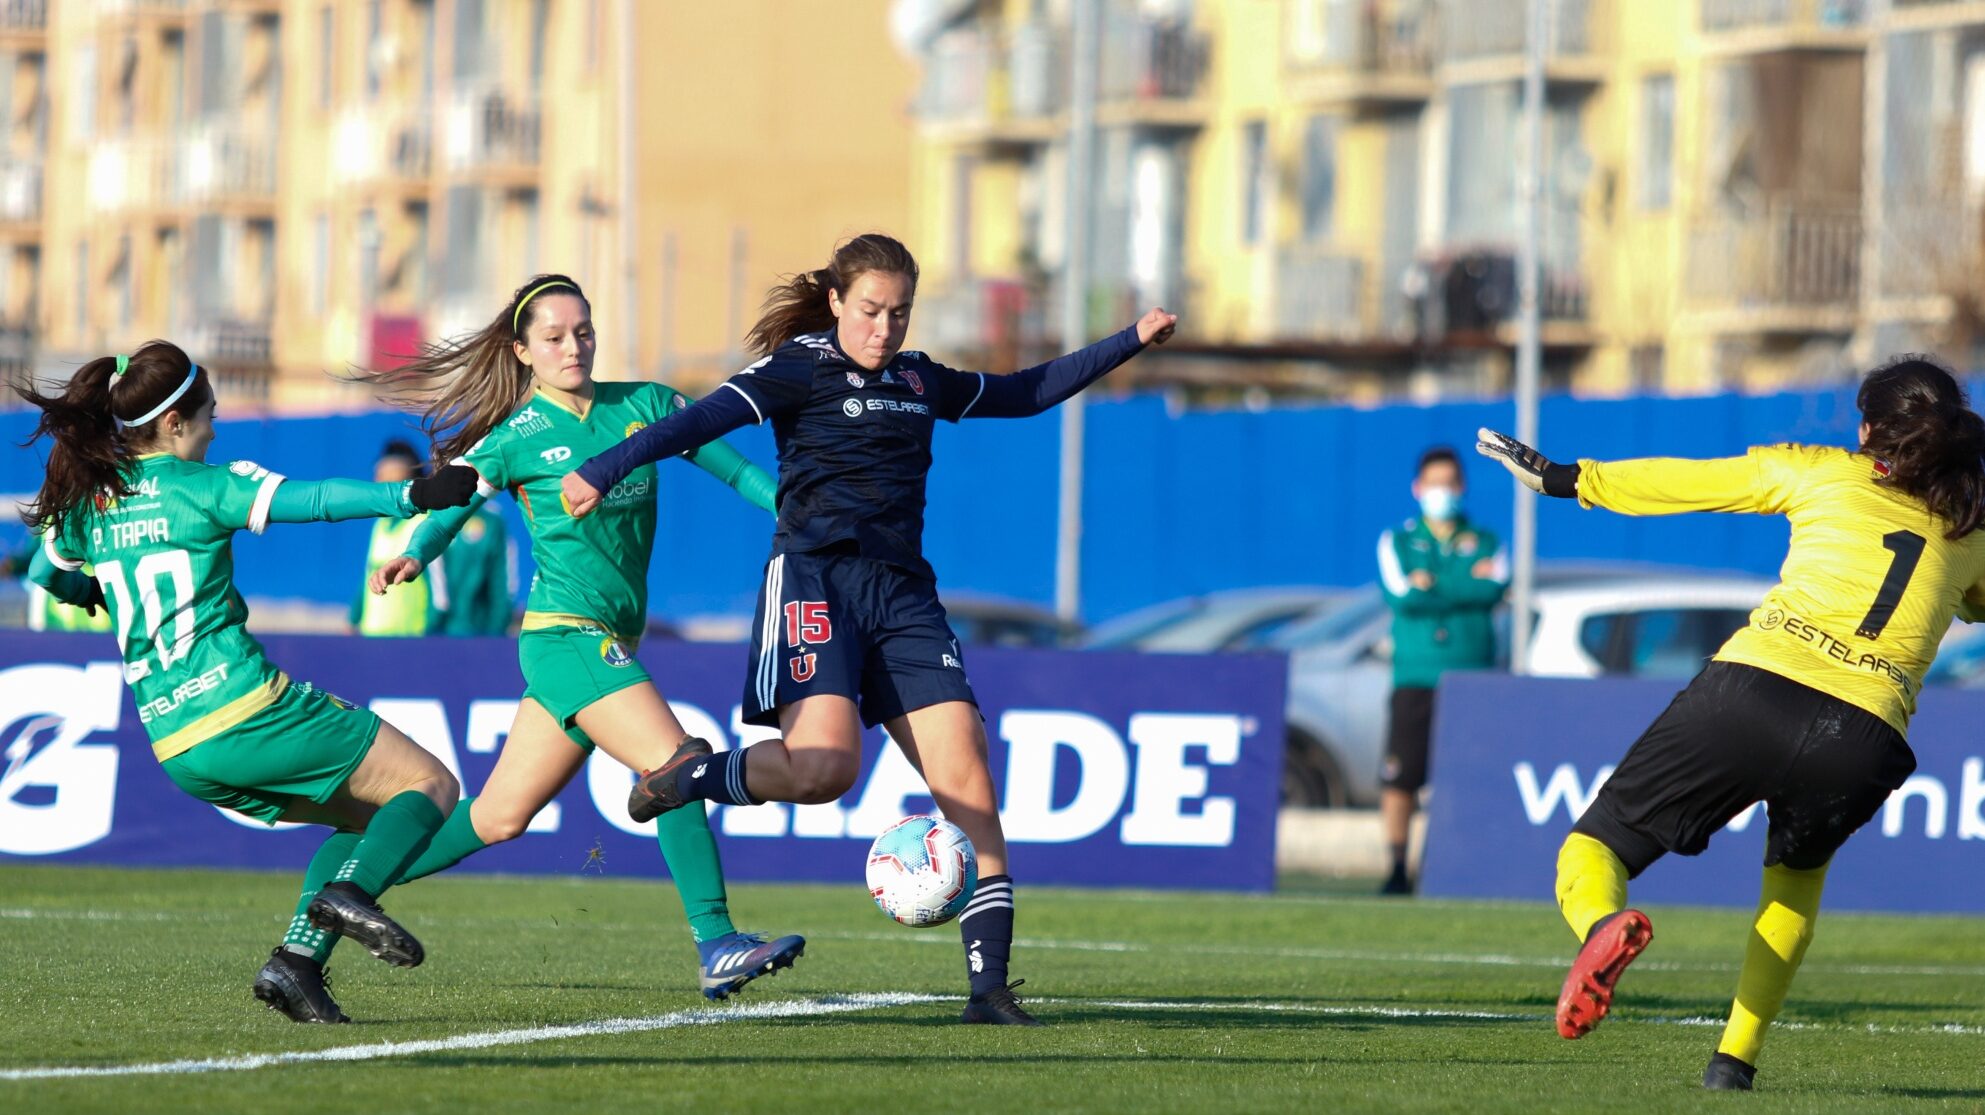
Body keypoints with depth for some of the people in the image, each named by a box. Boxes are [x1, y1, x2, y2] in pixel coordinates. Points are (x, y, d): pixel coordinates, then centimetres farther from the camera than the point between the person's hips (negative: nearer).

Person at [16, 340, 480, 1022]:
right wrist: (414, 497, -24)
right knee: (429, 785, 2)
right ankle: (350, 892, -24)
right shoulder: (204, 486, -6)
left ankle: (296, 959, -1)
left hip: (176, 749, 7)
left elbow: (47, 575, 32)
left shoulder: (88, 502, 13)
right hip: (245, 708, -7)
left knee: (366, 818, 20)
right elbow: (315, 500, -19)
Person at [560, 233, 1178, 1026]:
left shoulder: (919, 381, 19)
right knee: (824, 766, -28)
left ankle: (990, 987, -7)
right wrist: (604, 472, -26)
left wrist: (1131, 342, 35)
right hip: (815, 580, -6)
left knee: (967, 779, -8)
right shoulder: (801, 367, 1)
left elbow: (1025, 393, 34)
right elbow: (708, 419, -12)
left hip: (903, 594, 6)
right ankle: (696, 773, 3)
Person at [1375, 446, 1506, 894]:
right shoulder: (1397, 542, 11)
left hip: (1472, 682, 0)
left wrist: (1432, 585, -7)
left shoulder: (1485, 543, 13)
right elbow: (1401, 597, -7)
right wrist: (1468, 583, -5)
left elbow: (1494, 590, -7)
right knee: (1399, 777, -8)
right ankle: (1397, 869, -1)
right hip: (1414, 678, 0)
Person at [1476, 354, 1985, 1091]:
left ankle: (1603, 924, -31)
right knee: (1796, 875, 35)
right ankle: (1735, 1058, 20)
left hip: (1754, 690, -2)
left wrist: (1561, 478, 32)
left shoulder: (1820, 473, 16)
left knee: (1595, 847, 7)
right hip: (1865, 741, 2)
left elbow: (1679, 482, 21)